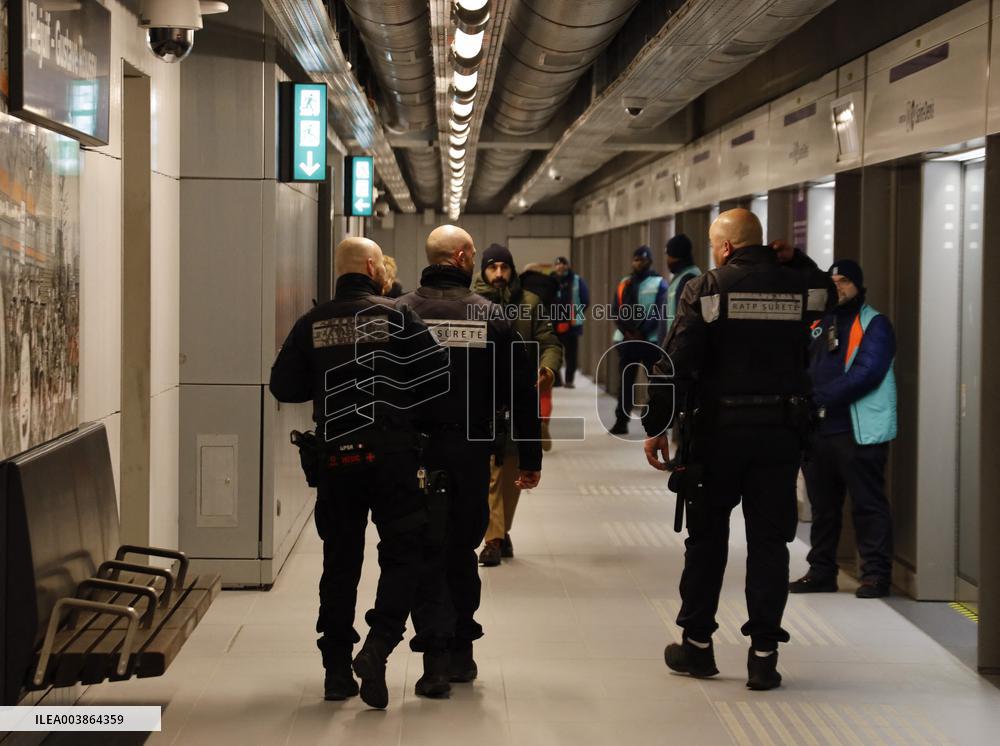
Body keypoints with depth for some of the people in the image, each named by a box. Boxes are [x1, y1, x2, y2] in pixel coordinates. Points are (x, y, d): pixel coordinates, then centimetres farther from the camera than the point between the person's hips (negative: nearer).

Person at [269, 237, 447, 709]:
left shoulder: (312, 324, 4)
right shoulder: (395, 316, -6)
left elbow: (283, 386, 4)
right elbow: (439, 373, -8)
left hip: (333, 457, 4)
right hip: (391, 456, -4)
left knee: (339, 563, 11)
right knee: (404, 555, 5)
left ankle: (337, 670, 14)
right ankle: (376, 648, -12)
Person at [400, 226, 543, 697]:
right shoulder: (490, 315, -1)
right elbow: (521, 392, 2)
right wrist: (530, 458, 9)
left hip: (416, 451, -1)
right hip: (472, 454, 1)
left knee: (425, 553, 3)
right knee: (462, 550, 16)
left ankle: (435, 656, -6)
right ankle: (461, 652, 24)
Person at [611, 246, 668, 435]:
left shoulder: (659, 283, 0)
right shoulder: (624, 283, 13)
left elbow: (659, 313, -9)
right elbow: (615, 310, 8)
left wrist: (642, 332, -15)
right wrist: (627, 331, -7)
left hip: (650, 340, -4)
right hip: (626, 339, 4)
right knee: (625, 381, 6)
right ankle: (621, 421, 11)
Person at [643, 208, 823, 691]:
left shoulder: (705, 289, -6)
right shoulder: (797, 288, 2)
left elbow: (674, 363, -10)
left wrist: (657, 426, -4)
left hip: (717, 432, -2)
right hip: (780, 433, 2)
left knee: (706, 538, 12)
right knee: (769, 542, 7)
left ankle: (697, 643, 21)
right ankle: (763, 653, 6)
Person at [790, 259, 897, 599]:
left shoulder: (874, 325, -3)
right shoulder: (817, 325, 17)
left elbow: (868, 373, -15)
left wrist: (822, 396, -19)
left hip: (858, 431, -7)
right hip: (817, 430, 7)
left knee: (868, 504, -4)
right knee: (822, 506, 13)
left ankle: (876, 574, 1)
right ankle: (822, 571, 22)